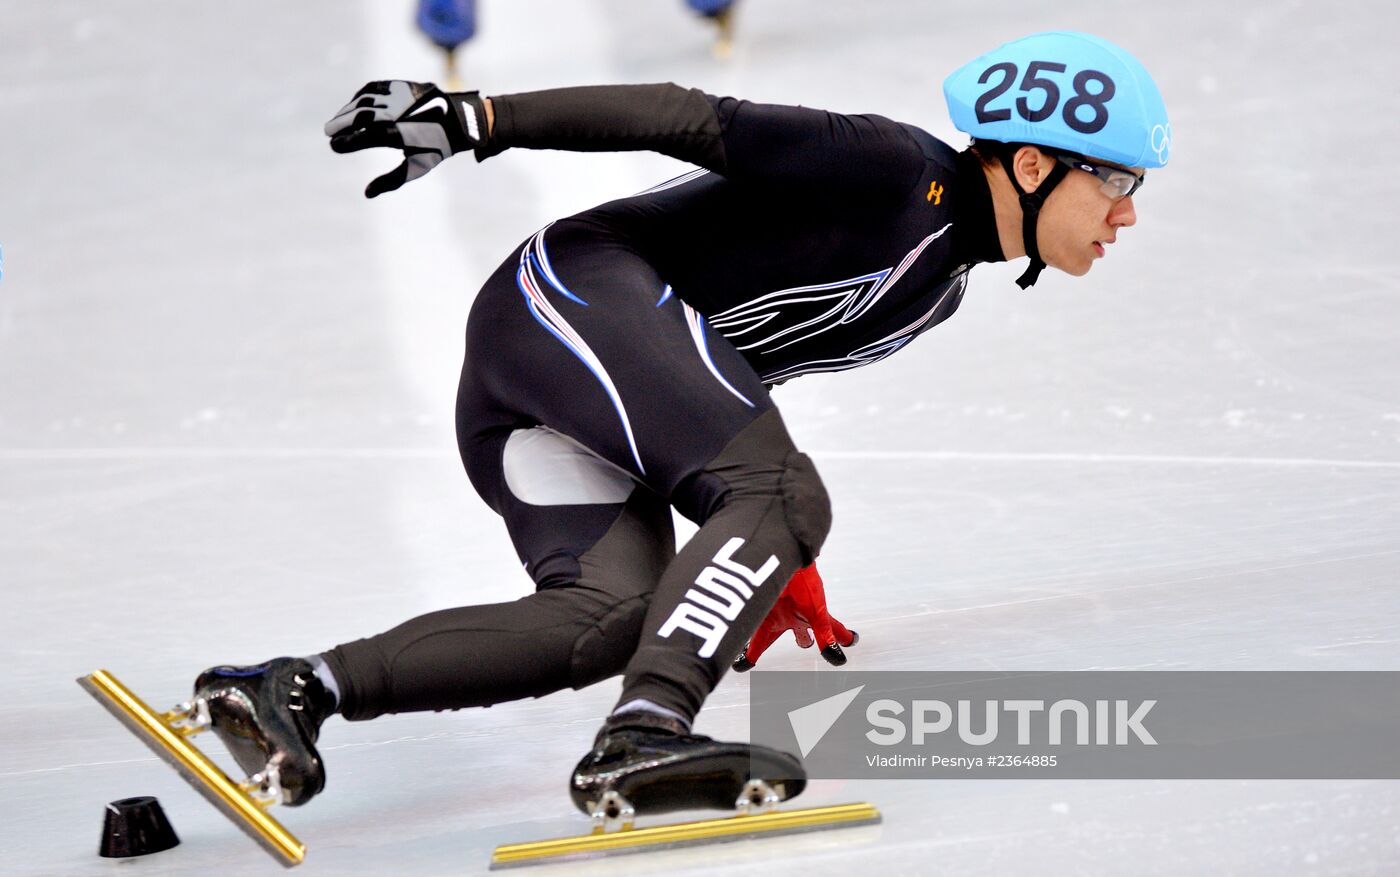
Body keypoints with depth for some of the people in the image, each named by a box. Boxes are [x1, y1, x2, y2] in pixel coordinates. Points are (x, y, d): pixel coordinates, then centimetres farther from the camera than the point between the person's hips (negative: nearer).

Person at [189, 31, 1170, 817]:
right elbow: (690, 120, -15)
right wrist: (475, 119, -21)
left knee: (607, 620, -13)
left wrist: (773, 560, 32)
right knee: (784, 498, -23)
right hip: (583, 288, -9)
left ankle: (299, 690, -18)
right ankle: (641, 735, -38)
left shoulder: (938, 282, 19)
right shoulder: (897, 170, -10)